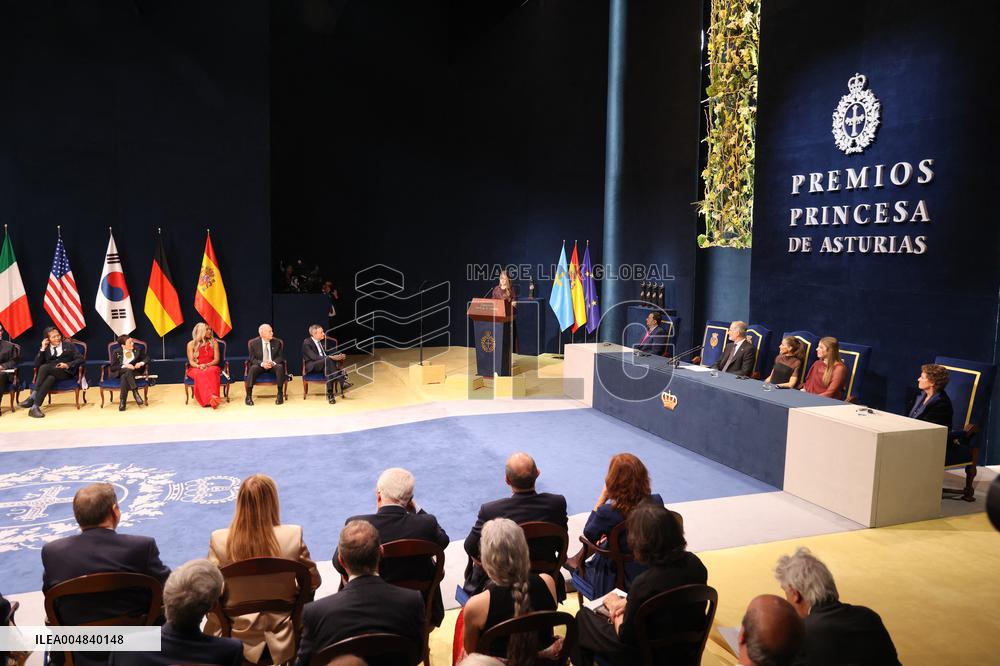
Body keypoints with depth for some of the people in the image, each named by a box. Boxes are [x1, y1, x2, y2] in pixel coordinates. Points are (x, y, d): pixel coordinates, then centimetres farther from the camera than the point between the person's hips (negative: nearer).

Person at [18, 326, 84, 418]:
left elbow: (80, 359, 3)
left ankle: (32, 397, -35)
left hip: (65, 372, -2)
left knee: (44, 367, -31)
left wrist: (68, 365, -14)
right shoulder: (45, 349, 20)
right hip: (50, 373, 2)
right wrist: (42, 349, 1)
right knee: (50, 378, -36)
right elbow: (36, 365, 8)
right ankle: (35, 406, -45)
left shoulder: (69, 345, 15)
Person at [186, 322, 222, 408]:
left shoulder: (214, 342, 11)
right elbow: (191, 361, 2)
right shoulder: (191, 344, 8)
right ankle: (210, 397, -58)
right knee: (199, 374, -38)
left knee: (211, 371, -38)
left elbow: (217, 359, 4)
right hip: (196, 368, 0)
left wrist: (207, 365, -16)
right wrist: (199, 366, -21)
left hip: (211, 366, 1)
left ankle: (210, 399, -55)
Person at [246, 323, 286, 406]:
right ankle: (249, 396, -29)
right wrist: (262, 363, -23)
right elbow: (252, 358, -3)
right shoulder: (253, 343, -3)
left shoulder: (277, 342, 1)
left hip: (273, 365, 1)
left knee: (280, 367, -33)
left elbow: (280, 356, 2)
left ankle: (280, 394, -26)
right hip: (260, 365, 0)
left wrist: (273, 362, -20)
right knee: (253, 368, -33)